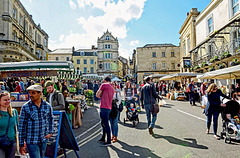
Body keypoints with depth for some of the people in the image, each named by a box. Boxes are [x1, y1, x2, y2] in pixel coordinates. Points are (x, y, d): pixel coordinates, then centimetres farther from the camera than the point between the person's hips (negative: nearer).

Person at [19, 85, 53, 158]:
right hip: (31, 141, -3)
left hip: (44, 140, 3)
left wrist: (50, 132, 8)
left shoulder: (47, 106, -3)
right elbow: (22, 126, -6)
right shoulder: (25, 107, -10)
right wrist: (21, 145, -5)